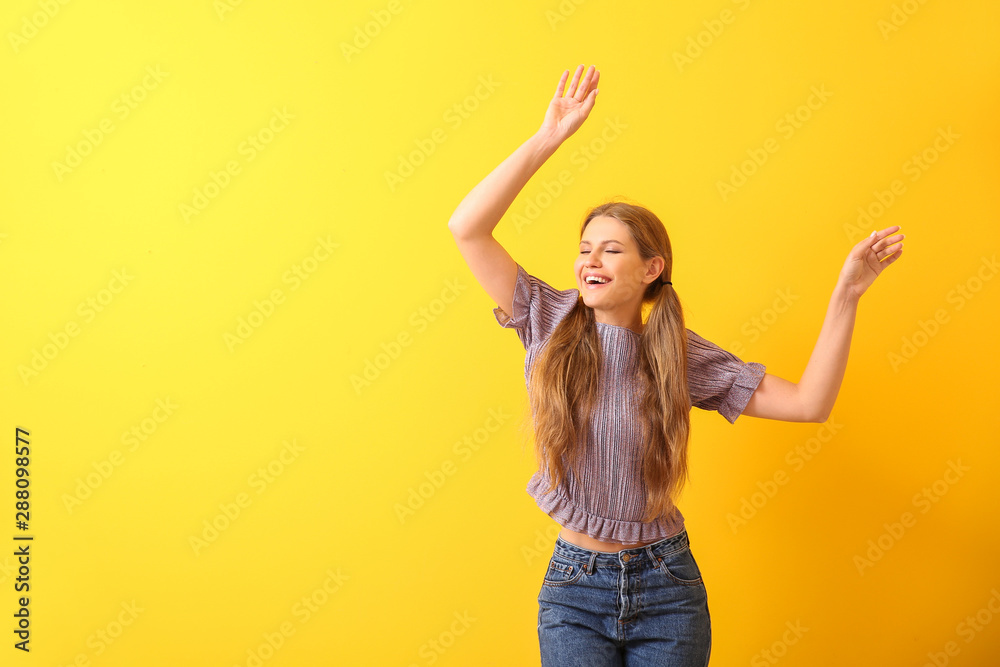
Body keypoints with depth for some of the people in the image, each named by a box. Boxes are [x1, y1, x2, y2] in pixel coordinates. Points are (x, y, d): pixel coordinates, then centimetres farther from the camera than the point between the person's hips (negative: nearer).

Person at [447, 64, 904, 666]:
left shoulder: (681, 353, -3)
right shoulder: (551, 323, -4)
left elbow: (808, 402, -8)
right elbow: (468, 228, -14)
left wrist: (847, 295, -16)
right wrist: (548, 139, -17)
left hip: (666, 588, 0)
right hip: (575, 586, 0)